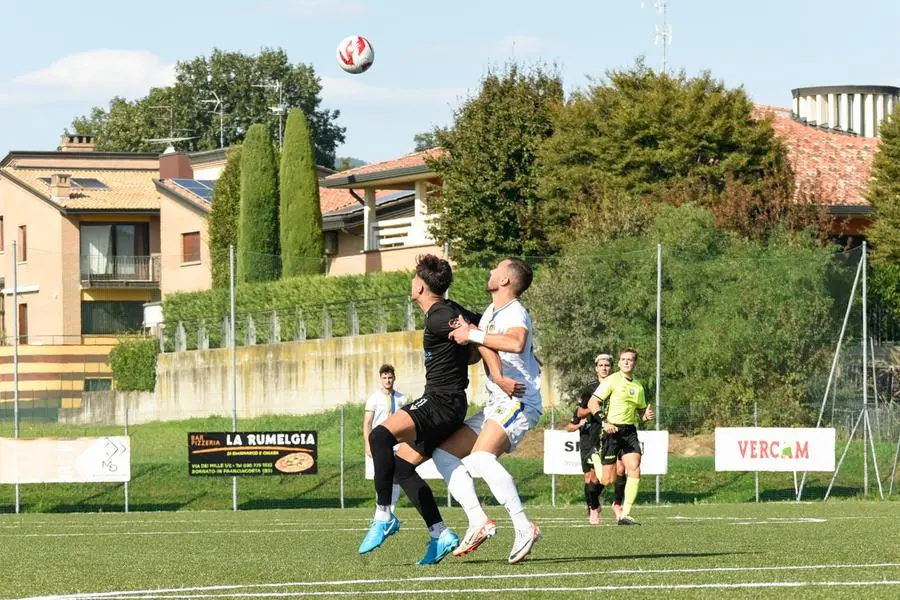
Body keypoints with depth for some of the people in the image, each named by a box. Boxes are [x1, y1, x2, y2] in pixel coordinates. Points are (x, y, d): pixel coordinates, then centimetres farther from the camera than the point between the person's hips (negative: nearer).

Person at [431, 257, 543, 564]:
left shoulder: (516, 313, -12)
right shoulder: (491, 312, 18)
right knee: (444, 453, 4)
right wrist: (466, 333, 12)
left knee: (481, 457, -30)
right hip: (495, 405, 10)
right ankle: (478, 521, -8)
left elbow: (516, 343, -36)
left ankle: (524, 527, -29)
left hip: (519, 401, -10)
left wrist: (474, 335, -28)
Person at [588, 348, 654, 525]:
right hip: (612, 431, -5)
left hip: (630, 431, 5)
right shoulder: (611, 381, -4)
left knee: (634, 470, -15)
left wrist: (646, 415, 3)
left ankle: (624, 515, -13)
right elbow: (592, 403, -9)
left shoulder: (638, 386, 16)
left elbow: (640, 410, 27)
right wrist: (605, 422, -21)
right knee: (608, 480, -5)